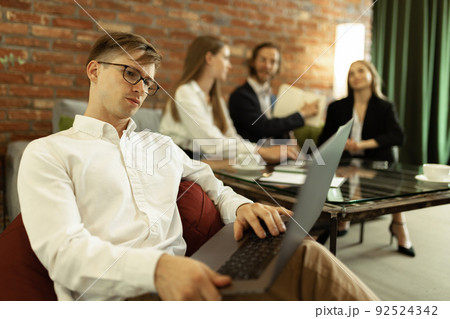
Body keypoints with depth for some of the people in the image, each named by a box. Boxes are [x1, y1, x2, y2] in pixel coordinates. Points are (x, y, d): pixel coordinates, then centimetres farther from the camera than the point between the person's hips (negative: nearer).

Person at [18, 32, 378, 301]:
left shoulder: (162, 145, 24)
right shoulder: (48, 153, 6)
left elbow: (214, 188, 27)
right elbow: (63, 250, -8)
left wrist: (241, 206, 0)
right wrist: (155, 267, -27)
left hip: (183, 280, 5)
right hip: (112, 294, -5)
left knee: (301, 252, -22)